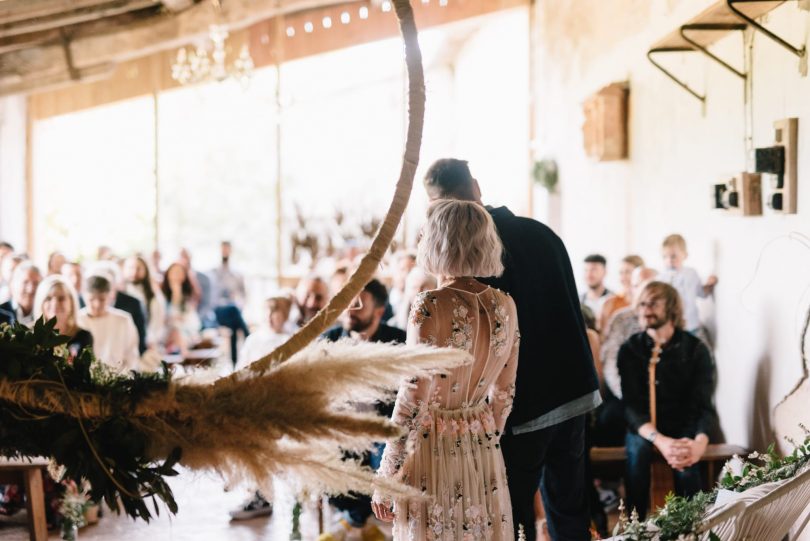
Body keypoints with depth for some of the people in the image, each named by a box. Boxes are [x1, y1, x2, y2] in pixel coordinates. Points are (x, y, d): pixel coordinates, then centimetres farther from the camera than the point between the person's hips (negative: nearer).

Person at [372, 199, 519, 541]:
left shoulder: (431, 307, -17)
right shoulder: (504, 306, 1)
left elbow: (412, 401, -17)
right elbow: (504, 394, 10)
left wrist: (386, 477, -9)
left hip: (432, 453, -6)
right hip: (484, 460, 6)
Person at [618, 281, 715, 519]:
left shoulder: (696, 349, -7)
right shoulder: (630, 349, -6)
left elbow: (702, 405, -15)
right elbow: (631, 405, -16)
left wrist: (700, 442, -39)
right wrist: (660, 440, -37)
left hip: (683, 424, 0)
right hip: (643, 425, 0)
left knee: (685, 458, -33)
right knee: (637, 448, -33)